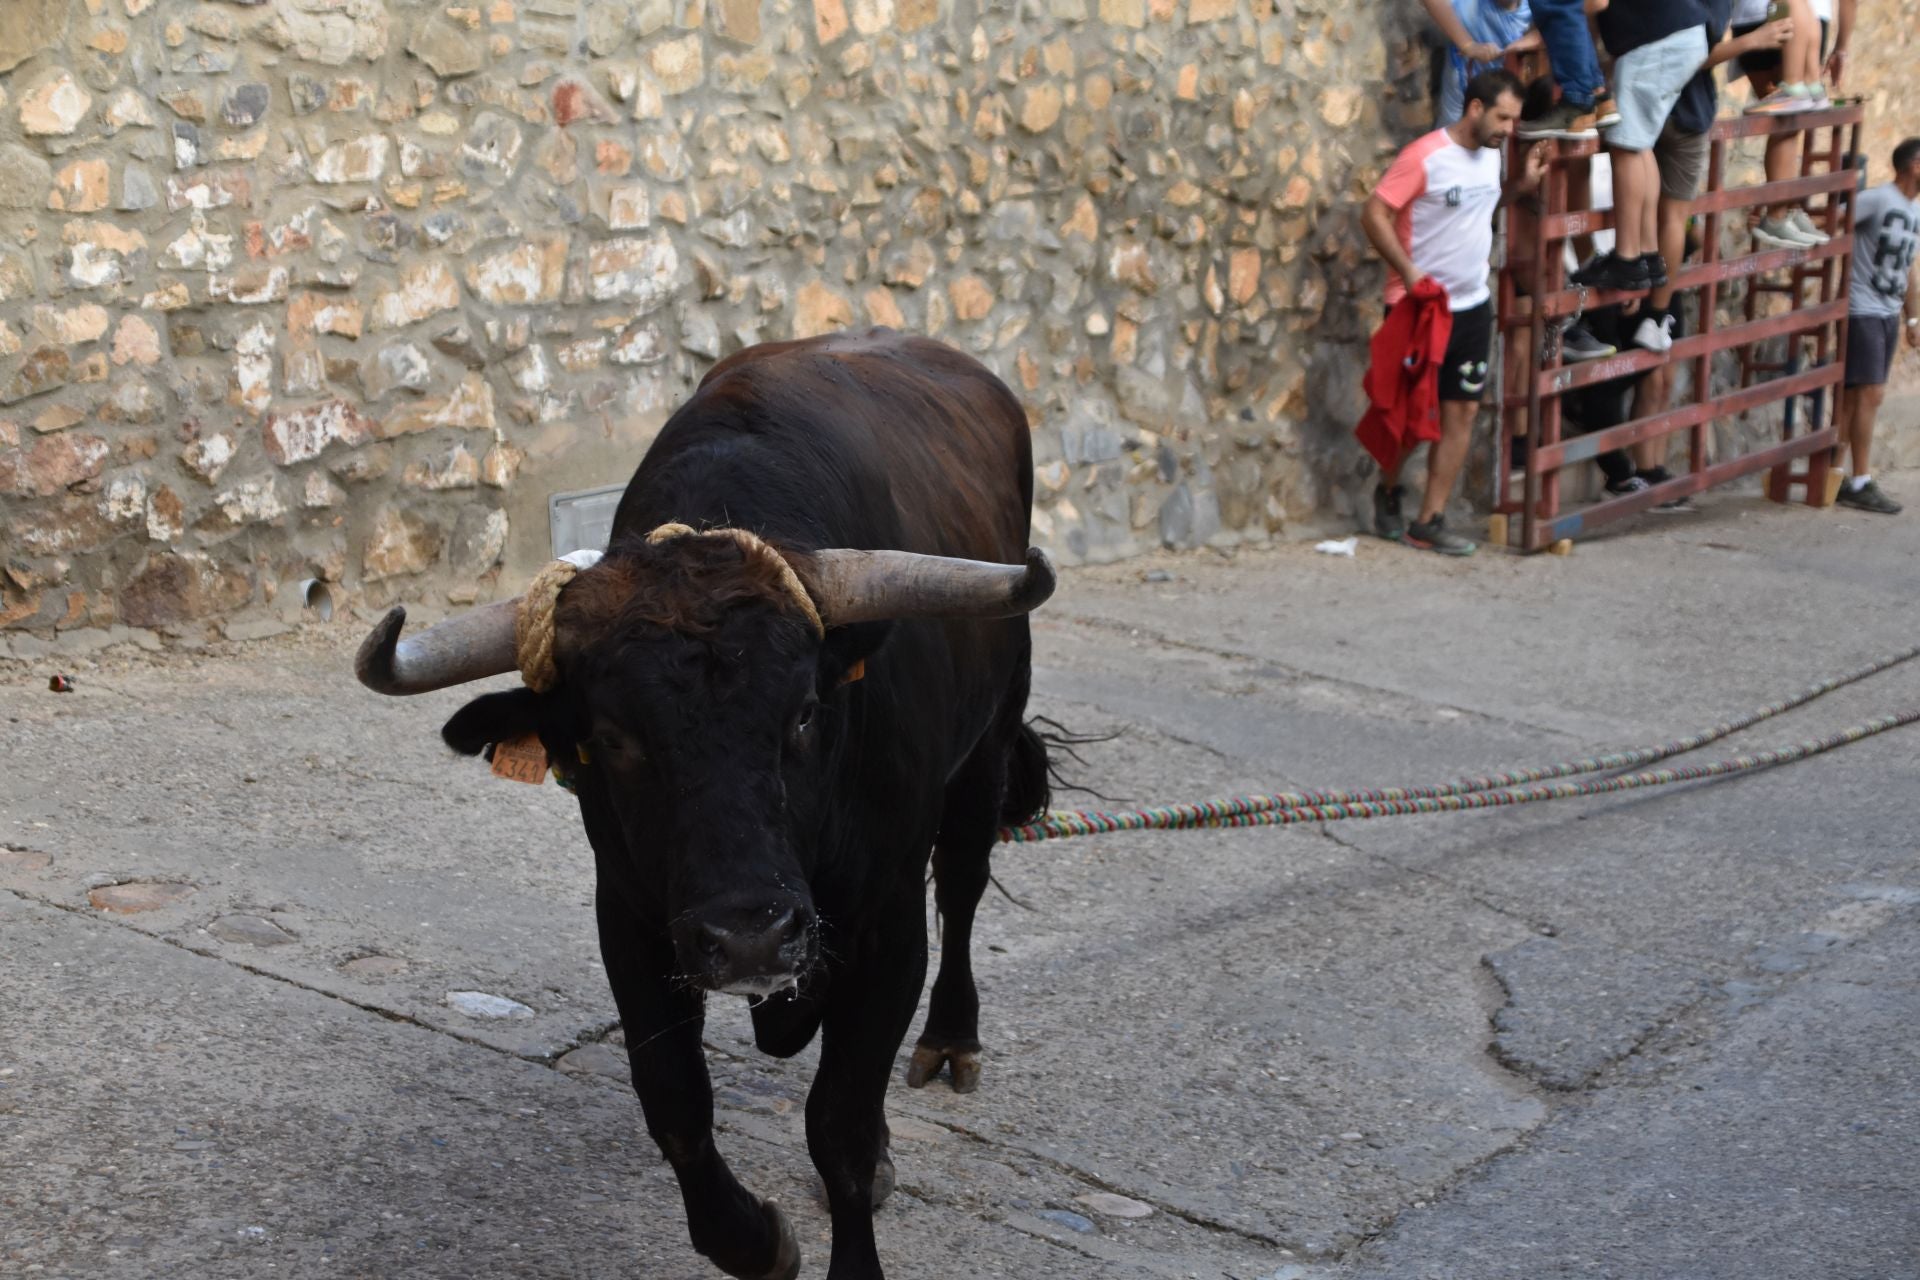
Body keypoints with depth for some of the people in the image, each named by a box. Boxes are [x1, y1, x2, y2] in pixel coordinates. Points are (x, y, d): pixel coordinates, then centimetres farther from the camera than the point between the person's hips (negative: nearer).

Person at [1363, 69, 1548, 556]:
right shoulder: (1424, 156, -15)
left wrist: (1523, 185, 7)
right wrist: (1409, 274, -23)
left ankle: (1429, 522, 7)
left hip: (1472, 306, 7)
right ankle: (1388, 491, 28)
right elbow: (1375, 214, -17)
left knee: (1461, 411, 3)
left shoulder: (1491, 155, 7)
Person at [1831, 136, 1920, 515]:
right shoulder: (1876, 200, -12)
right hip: (1862, 311, -8)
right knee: (1870, 394, -10)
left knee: (1854, 396, 8)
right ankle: (1861, 484, -6)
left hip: (1889, 314, 8)